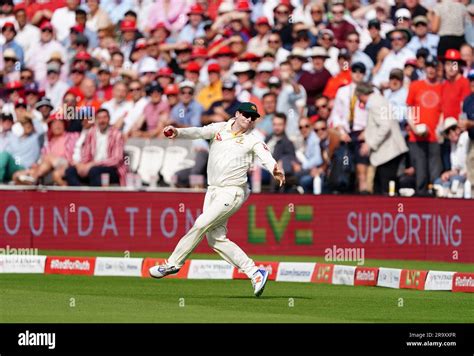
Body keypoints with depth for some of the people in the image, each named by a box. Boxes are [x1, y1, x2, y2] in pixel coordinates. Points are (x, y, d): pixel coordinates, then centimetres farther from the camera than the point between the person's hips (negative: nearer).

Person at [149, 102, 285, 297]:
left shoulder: (253, 140, -3)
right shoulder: (219, 129, 8)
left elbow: (266, 156, -20)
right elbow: (198, 132, -7)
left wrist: (275, 170, -43)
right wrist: (177, 132, -27)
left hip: (233, 192, -6)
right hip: (213, 191, 6)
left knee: (201, 224, -15)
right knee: (216, 239, 1)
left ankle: (173, 263, -3)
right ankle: (255, 273, 3)